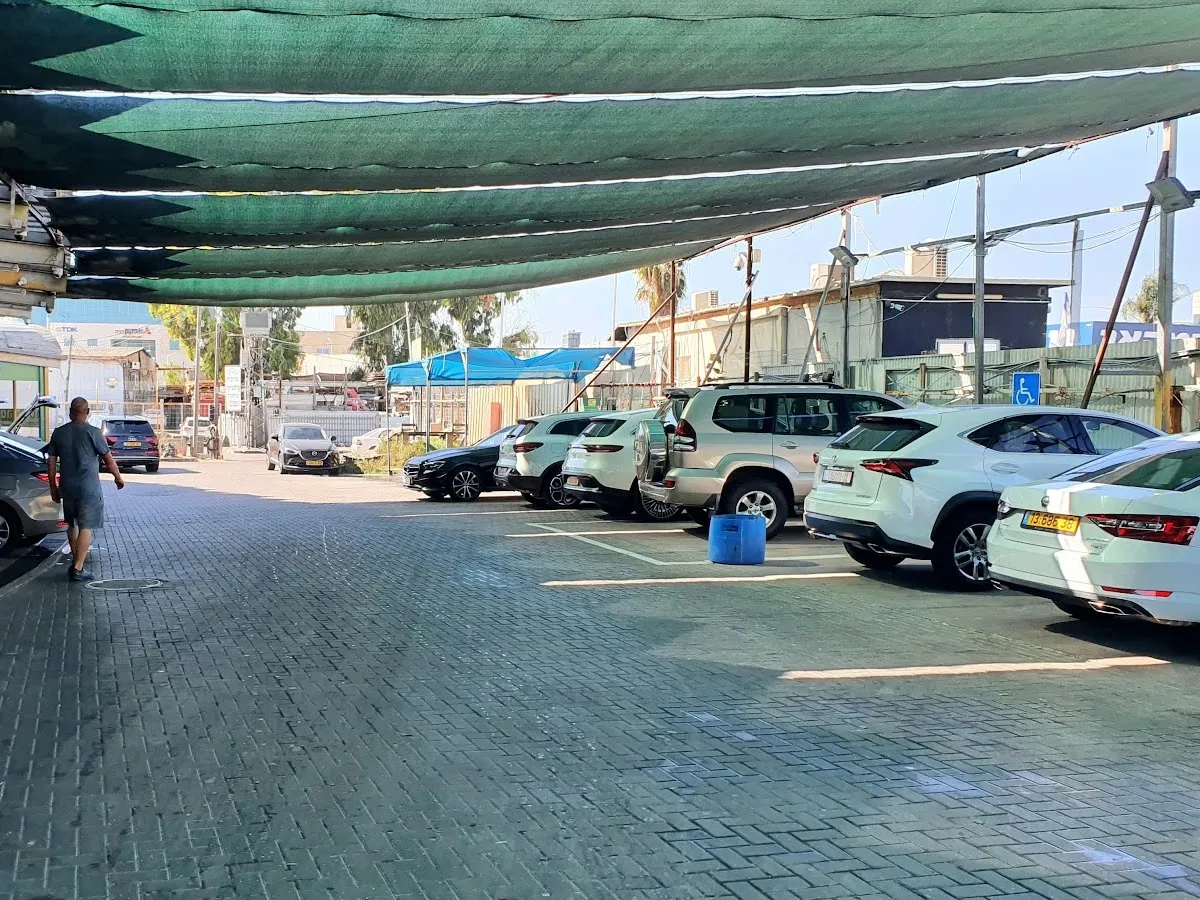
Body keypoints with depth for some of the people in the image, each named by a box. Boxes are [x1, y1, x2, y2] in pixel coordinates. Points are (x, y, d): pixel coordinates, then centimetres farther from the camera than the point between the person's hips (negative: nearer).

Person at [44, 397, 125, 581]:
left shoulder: (58, 433, 4)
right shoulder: (92, 432, -9)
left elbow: (52, 463, 7)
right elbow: (109, 460, -4)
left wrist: (53, 487, 16)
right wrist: (118, 477, 12)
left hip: (66, 488, 5)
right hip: (89, 488, -5)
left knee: (72, 524, 21)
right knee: (86, 528, -2)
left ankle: (76, 559, 32)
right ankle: (78, 568, -8)